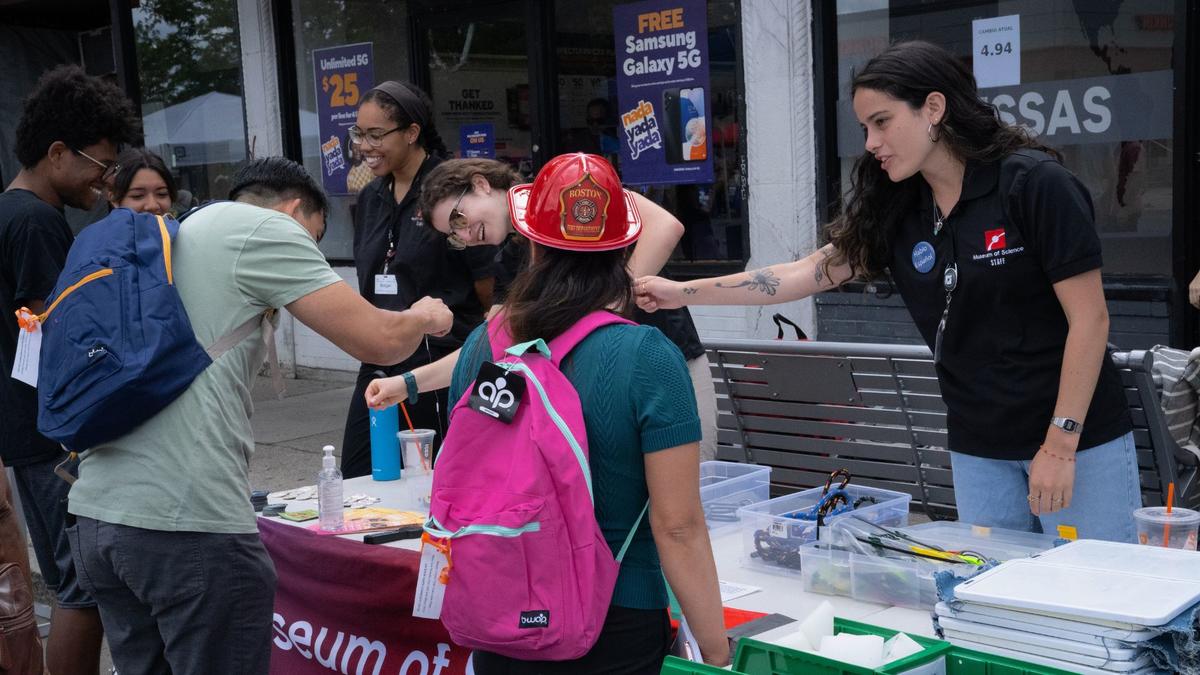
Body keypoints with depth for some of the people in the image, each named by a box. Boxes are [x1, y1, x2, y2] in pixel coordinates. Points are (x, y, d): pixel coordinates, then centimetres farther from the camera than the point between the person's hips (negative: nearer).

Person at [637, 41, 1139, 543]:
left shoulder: (1032, 183, -13)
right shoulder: (896, 212, 4)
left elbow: (1088, 319, -14)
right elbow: (807, 274, 7)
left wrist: (1060, 444, -16)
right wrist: (681, 293, 3)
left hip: (1077, 441, -5)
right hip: (978, 448, 5)